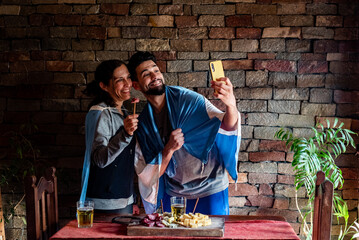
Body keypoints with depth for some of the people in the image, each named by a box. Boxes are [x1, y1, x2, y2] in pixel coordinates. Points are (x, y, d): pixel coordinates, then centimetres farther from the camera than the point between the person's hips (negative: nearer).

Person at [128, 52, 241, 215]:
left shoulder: (189, 100, -10)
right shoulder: (142, 123, -1)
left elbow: (226, 126, -22)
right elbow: (146, 175, -3)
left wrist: (231, 105, -45)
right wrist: (169, 149, -20)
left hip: (210, 191, -2)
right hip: (173, 194, 3)